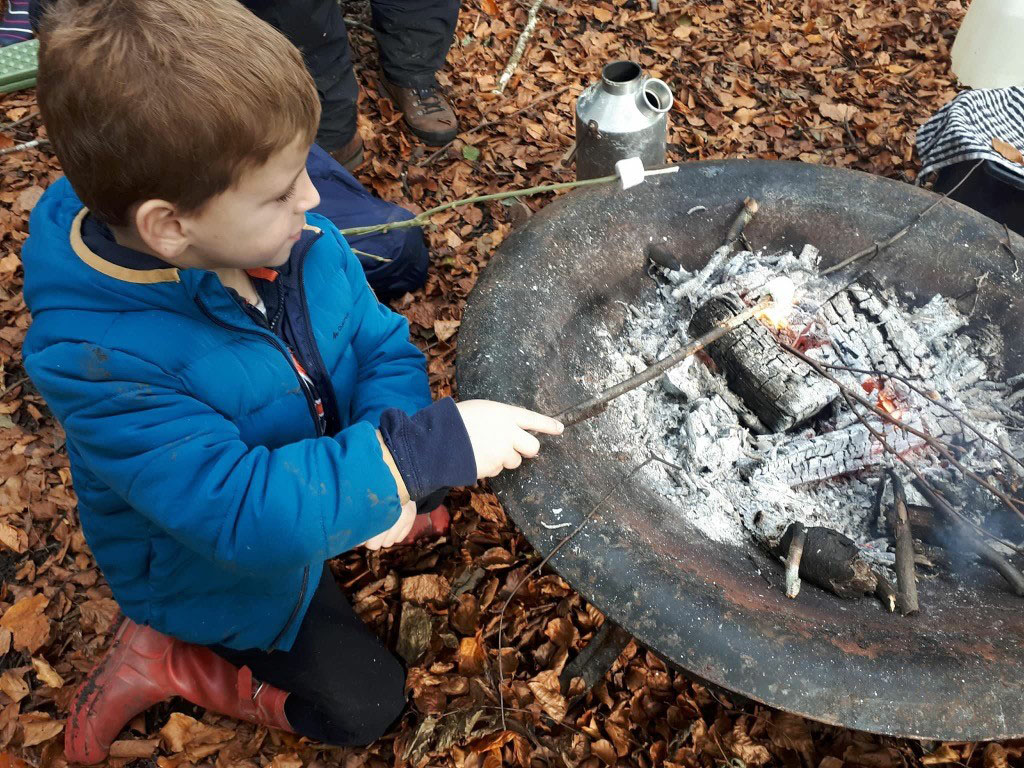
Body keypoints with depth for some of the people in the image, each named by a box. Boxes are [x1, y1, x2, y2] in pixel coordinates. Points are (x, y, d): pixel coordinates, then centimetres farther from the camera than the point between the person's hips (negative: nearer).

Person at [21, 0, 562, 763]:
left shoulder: (299, 238, -20)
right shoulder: (96, 359, -38)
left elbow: (383, 347, -10)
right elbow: (245, 516, -43)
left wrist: (389, 478, -27)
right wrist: (426, 447, -45)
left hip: (317, 454, 6)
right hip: (220, 565, -6)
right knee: (364, 702, 1)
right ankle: (159, 657, 13)